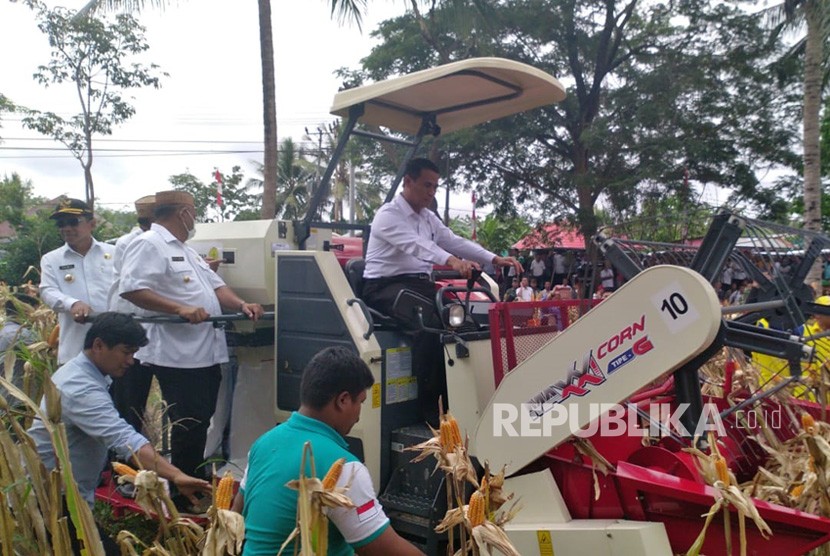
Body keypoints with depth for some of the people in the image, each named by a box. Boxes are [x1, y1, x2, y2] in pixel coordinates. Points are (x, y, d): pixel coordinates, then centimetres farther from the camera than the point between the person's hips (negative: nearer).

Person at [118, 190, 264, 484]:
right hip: (178, 357, -10)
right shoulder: (149, 244, -11)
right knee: (189, 428, -3)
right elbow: (131, 289, -22)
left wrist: (242, 305, 1)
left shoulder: (186, 251, 21)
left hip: (206, 354, 10)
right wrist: (180, 309, -26)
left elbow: (216, 286, 19)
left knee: (201, 425, 17)